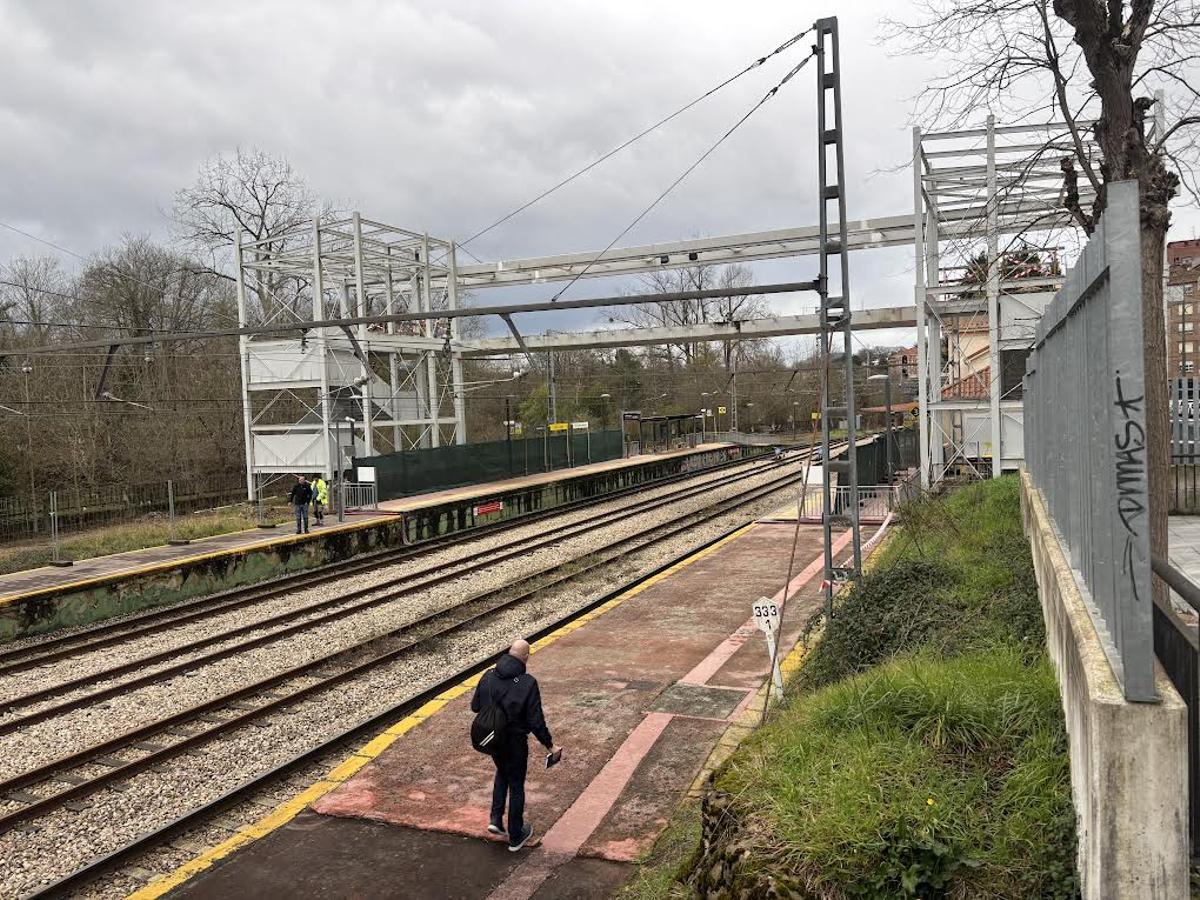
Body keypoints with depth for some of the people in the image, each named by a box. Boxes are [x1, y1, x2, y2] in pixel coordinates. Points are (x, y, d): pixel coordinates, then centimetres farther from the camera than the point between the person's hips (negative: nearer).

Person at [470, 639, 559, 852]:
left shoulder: (489, 676, -8)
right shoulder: (528, 683, -22)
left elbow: (475, 706, 2)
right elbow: (536, 721, -19)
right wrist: (549, 745, -6)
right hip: (515, 742, -4)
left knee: (502, 773, 31)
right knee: (516, 786, 13)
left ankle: (496, 819, 21)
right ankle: (516, 837, 25)